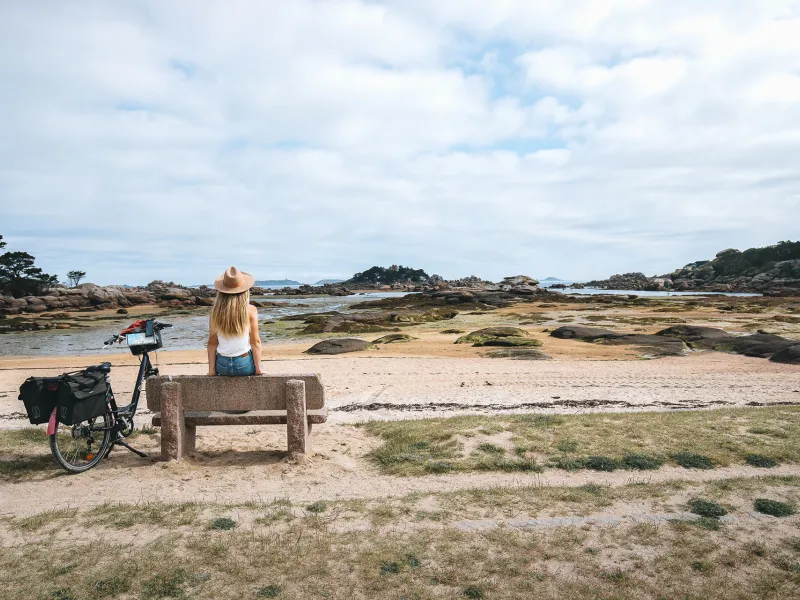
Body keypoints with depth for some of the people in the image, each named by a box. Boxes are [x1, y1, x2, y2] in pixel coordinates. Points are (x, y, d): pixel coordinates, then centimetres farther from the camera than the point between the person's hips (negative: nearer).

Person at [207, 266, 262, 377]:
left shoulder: (215, 311, -4)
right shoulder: (250, 310, -10)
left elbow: (212, 343, 0)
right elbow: (255, 342, -9)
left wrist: (211, 370, 6)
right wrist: (258, 368, -3)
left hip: (222, 366, 3)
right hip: (244, 365, -3)